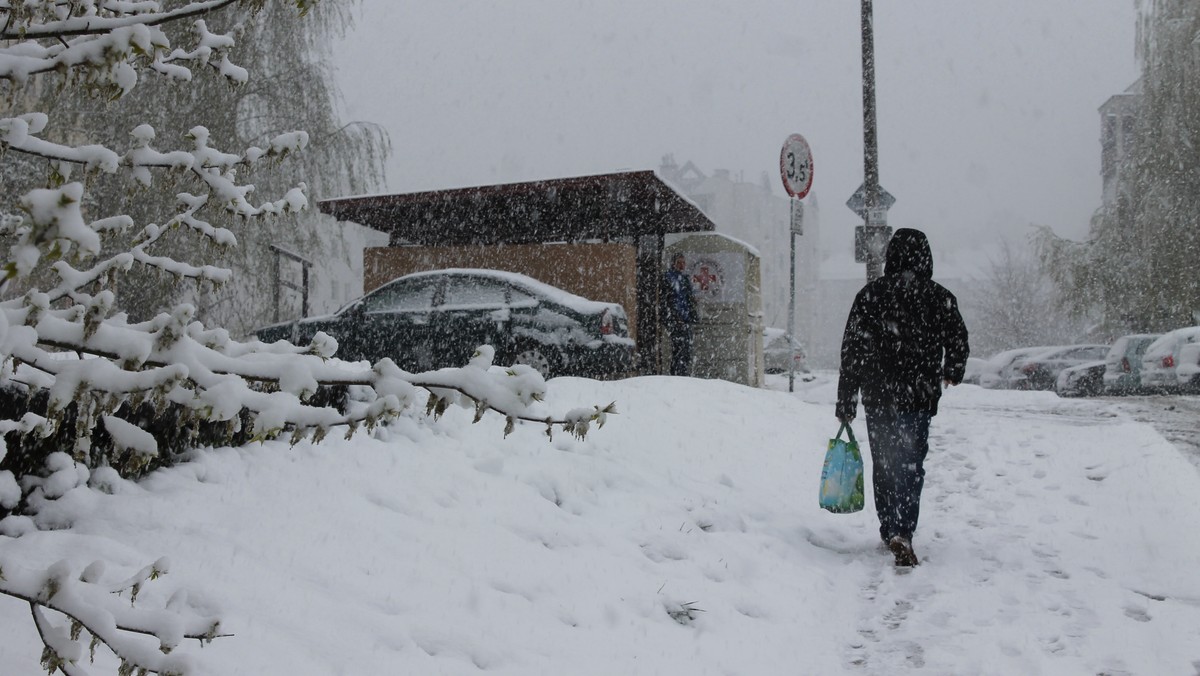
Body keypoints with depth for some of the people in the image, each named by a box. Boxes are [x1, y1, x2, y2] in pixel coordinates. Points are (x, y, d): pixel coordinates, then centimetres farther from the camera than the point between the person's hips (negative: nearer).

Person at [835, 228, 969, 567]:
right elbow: (958, 343, 6)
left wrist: (846, 402, 1)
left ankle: (891, 531, 21)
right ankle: (903, 533, -11)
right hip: (919, 397, -1)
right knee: (911, 466, 3)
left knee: (884, 465, 14)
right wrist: (952, 373, 28)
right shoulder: (940, 298, -3)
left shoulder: (870, 295, -3)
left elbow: (851, 351, -5)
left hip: (878, 397, 1)